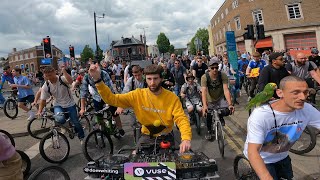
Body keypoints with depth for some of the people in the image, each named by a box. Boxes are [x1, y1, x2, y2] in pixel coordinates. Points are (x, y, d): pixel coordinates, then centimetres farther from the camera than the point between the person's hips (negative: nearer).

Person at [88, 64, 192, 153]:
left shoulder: (172, 98, -15)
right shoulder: (138, 95, -12)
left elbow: (182, 119, -21)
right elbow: (111, 99, -14)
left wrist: (186, 139, -40)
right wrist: (97, 80, -27)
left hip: (165, 137, -1)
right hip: (147, 137, 1)